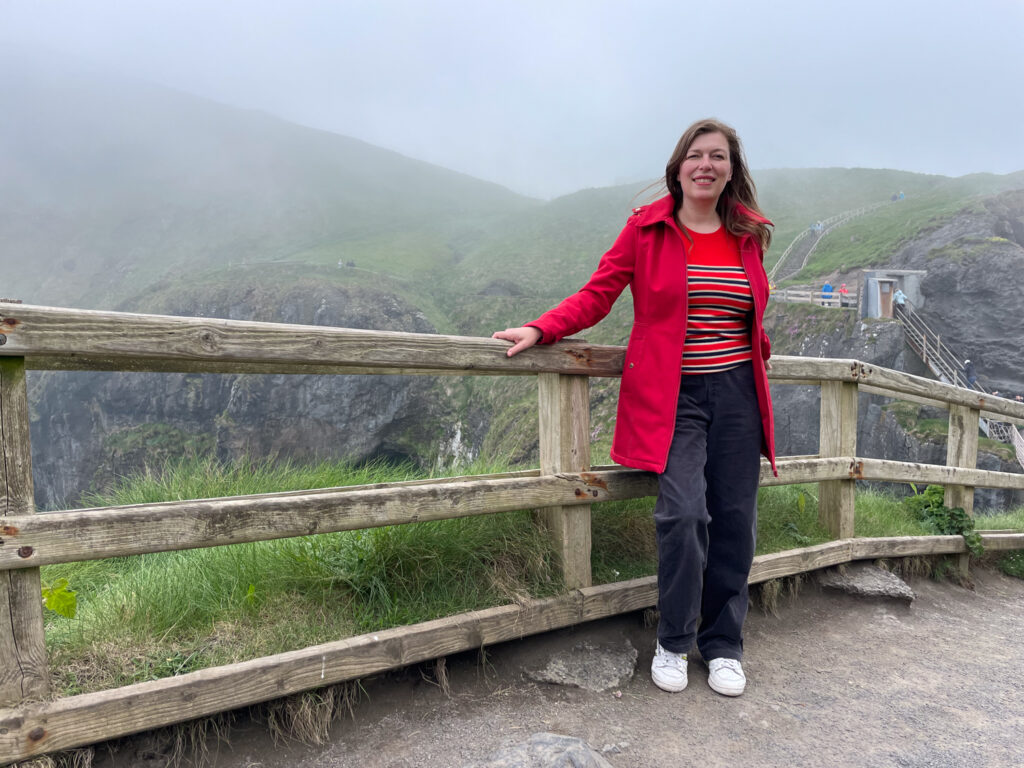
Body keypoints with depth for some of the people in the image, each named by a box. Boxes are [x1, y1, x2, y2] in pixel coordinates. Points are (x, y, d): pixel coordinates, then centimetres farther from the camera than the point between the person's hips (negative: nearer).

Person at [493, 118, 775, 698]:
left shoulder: (748, 236, 12)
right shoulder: (647, 228, 2)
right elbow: (597, 294, -2)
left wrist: (760, 351, 16)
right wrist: (541, 329, -13)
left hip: (738, 394, 4)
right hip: (673, 396, -4)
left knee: (735, 520, 3)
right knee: (683, 511, -17)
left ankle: (724, 645, 22)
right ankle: (674, 643, 7)